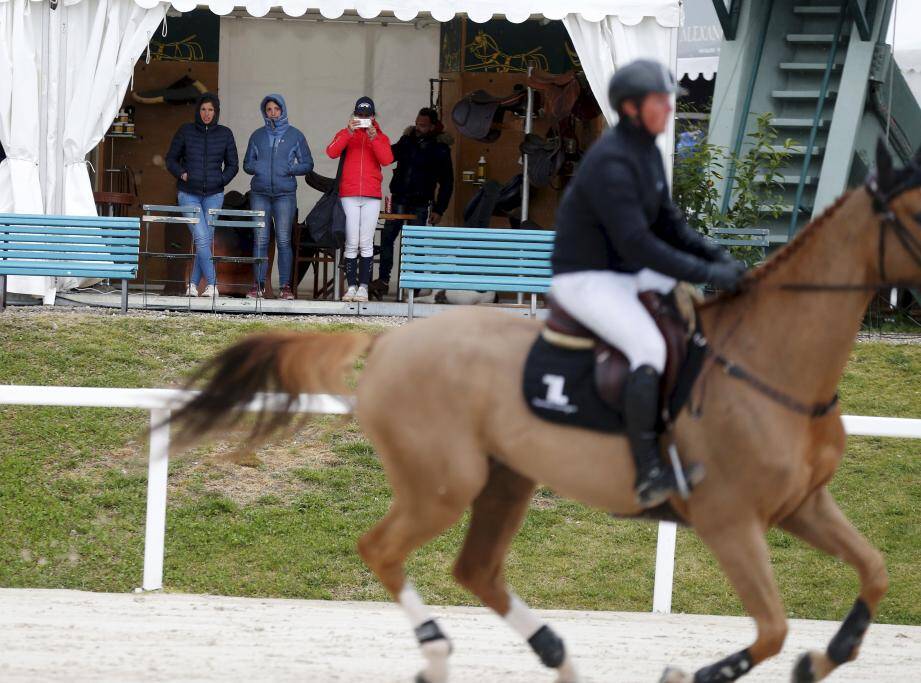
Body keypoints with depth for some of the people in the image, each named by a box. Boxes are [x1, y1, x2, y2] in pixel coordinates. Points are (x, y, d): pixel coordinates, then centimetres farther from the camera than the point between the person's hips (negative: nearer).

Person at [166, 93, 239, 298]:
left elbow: (232, 165, 14)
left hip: (213, 195, 2)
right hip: (189, 194, -2)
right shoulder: (185, 131, 3)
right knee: (201, 239, -13)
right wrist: (182, 174, -6)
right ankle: (212, 285, -15)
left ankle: (193, 284, 9)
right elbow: (171, 159, 11)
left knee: (207, 239, -1)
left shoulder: (225, 134, 6)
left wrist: (221, 181, -1)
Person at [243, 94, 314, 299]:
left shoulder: (295, 135, 7)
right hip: (260, 194, 2)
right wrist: (255, 168, -6)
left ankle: (285, 285, -2)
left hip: (285, 194, -2)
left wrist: (289, 169, -10)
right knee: (260, 240, -1)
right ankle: (258, 284, 3)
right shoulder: (258, 136, 13)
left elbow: (307, 165, 8)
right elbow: (247, 163, 17)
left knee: (284, 240, -5)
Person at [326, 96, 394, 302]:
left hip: (372, 196, 0)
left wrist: (373, 137, -16)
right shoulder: (346, 134, 11)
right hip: (349, 196, 0)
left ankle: (363, 286, -2)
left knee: (366, 244, -2)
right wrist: (349, 132, -17)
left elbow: (387, 160, -7)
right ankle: (351, 286, -1)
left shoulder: (380, 137, 11)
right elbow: (332, 152, -8)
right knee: (351, 244, -3)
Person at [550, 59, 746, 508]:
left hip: (624, 274, 11)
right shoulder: (612, 164, -23)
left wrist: (717, 256, 1)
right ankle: (649, 475, -31)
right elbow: (637, 244, -28)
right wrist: (706, 273, -27)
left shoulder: (647, 152, 9)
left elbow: (668, 224, 16)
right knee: (650, 348, -30)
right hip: (585, 280, -11)